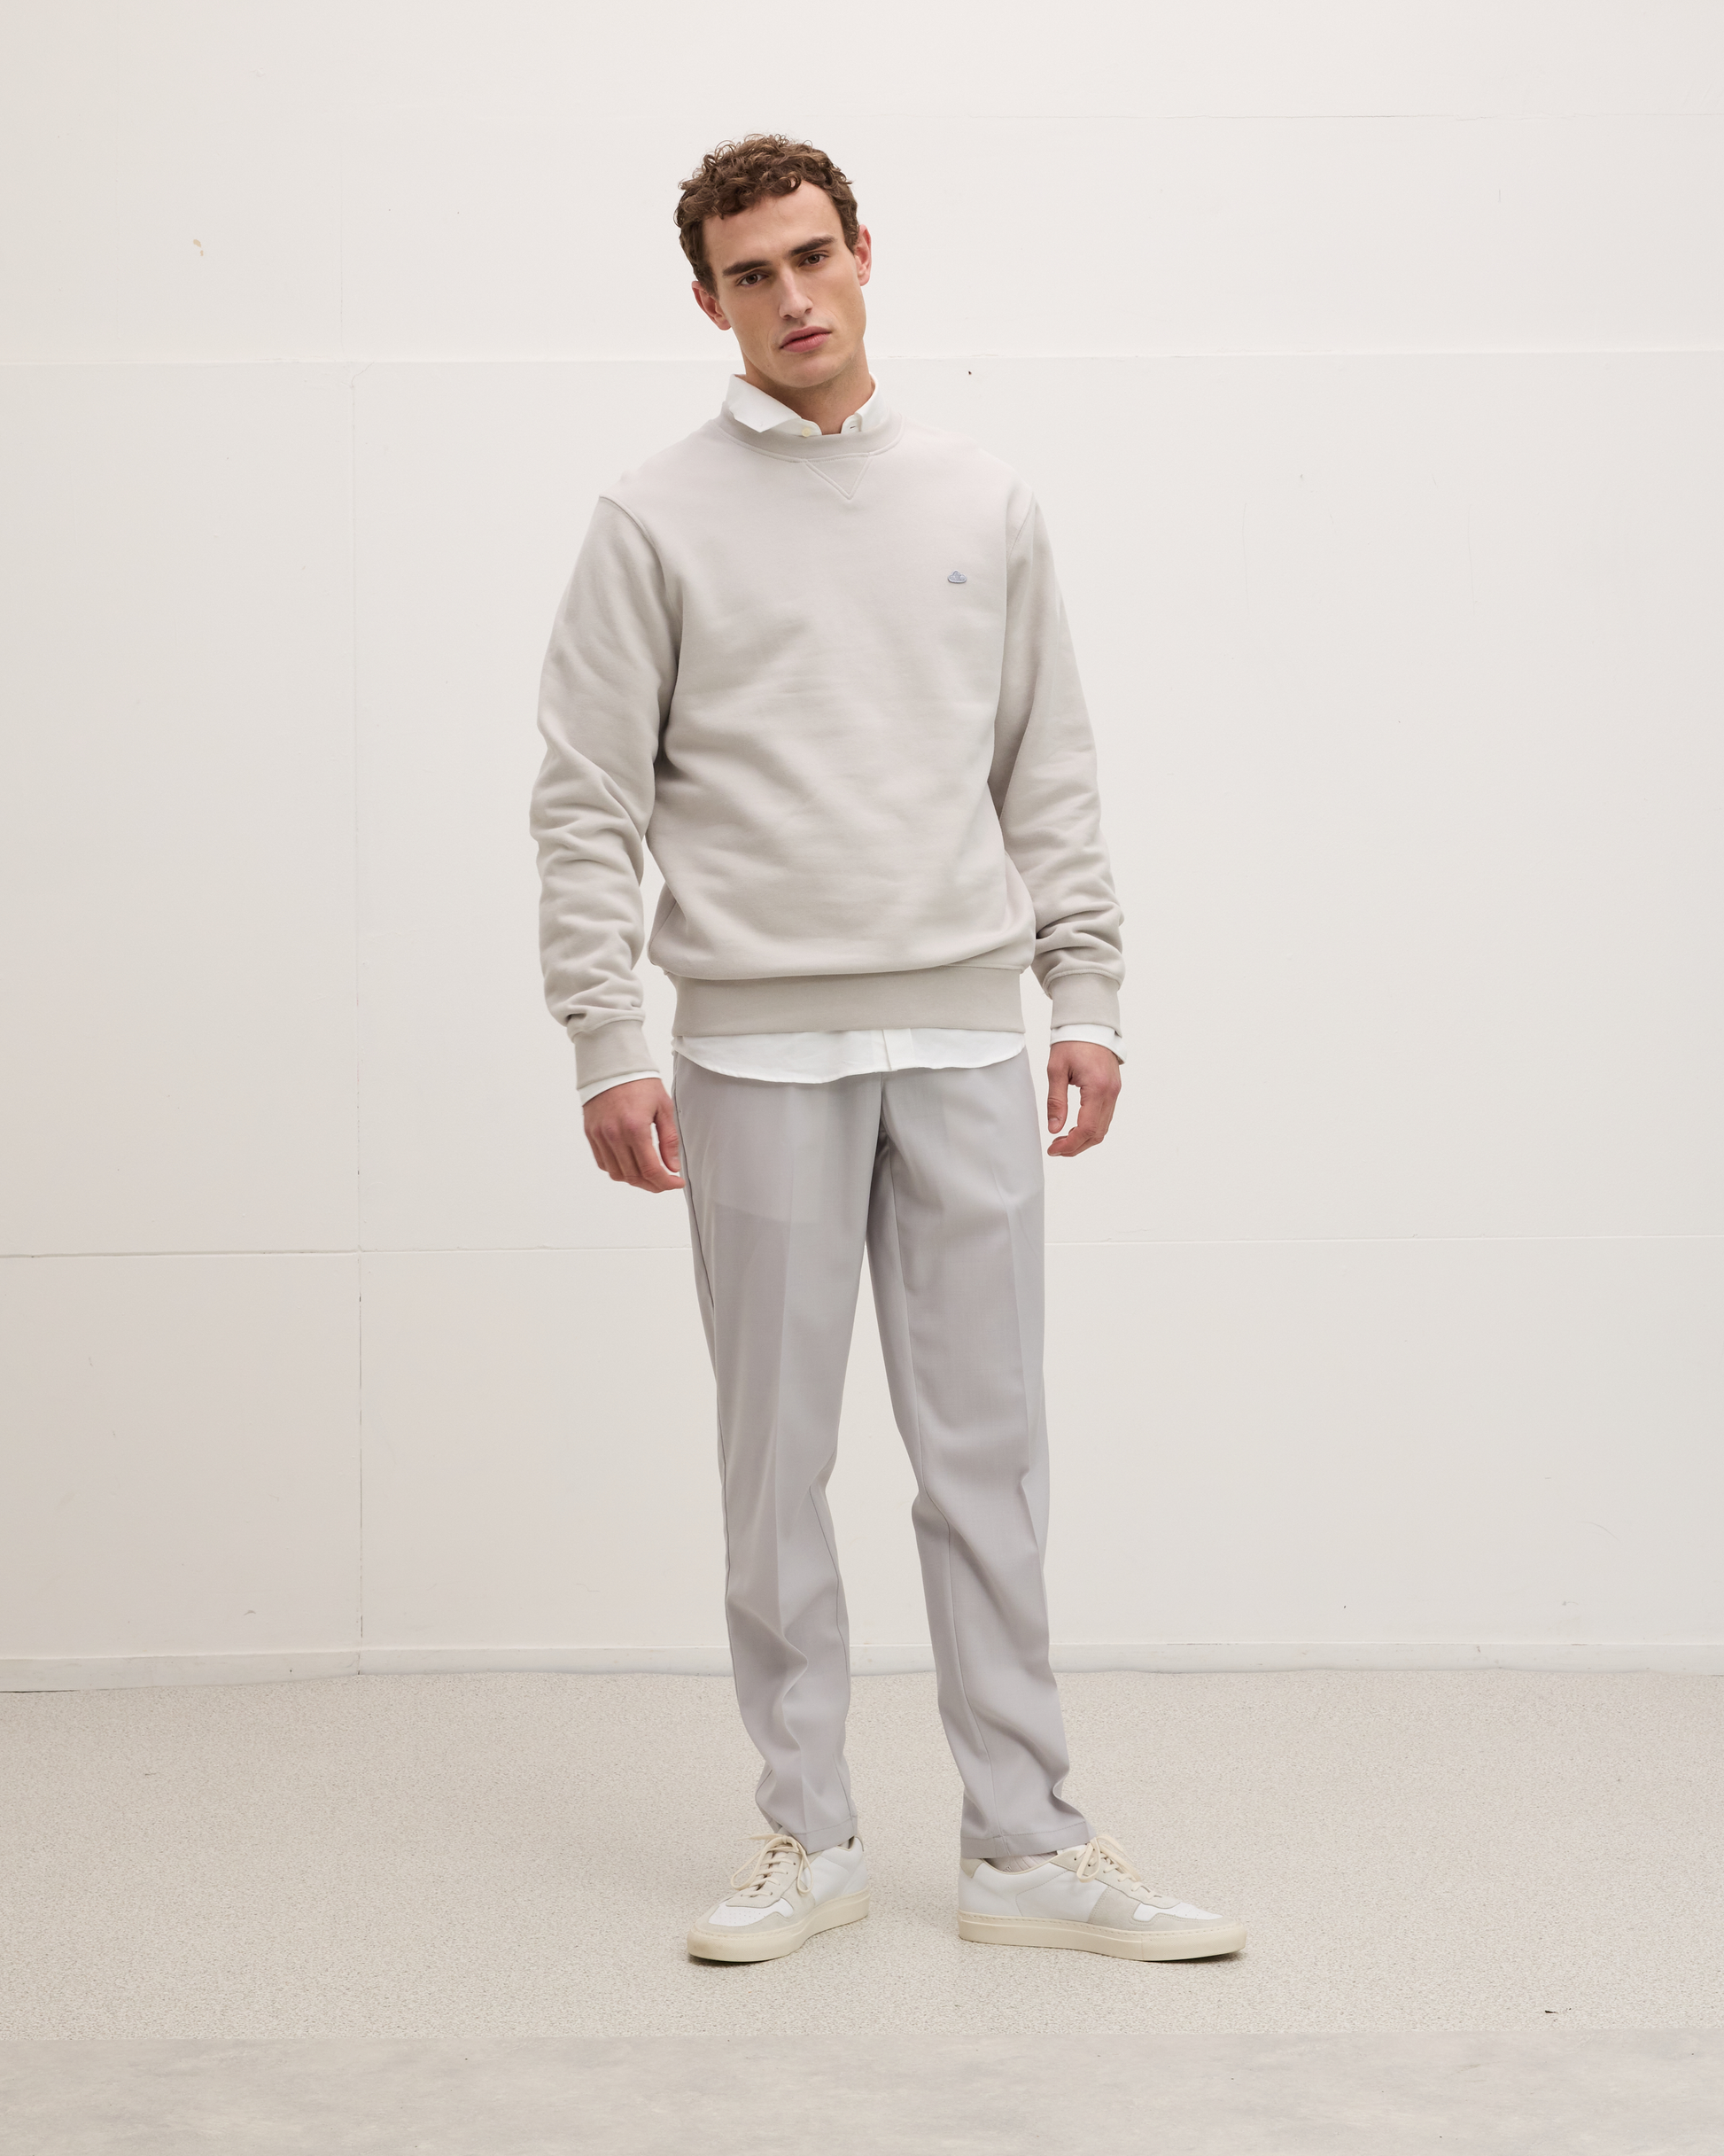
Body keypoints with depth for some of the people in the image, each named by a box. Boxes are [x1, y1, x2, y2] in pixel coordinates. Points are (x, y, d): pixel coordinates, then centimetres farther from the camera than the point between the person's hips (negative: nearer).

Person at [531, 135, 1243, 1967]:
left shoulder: (986, 509, 12)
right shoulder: (656, 523, 2)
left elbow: (1051, 778, 13)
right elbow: (588, 806, -2)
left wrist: (1088, 994, 5)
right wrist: (608, 1045, -9)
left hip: (965, 1039, 2)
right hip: (759, 1045, -2)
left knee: (987, 1450, 4)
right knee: (778, 1456, 4)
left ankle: (1024, 1847, 11)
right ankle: (808, 1835, 16)